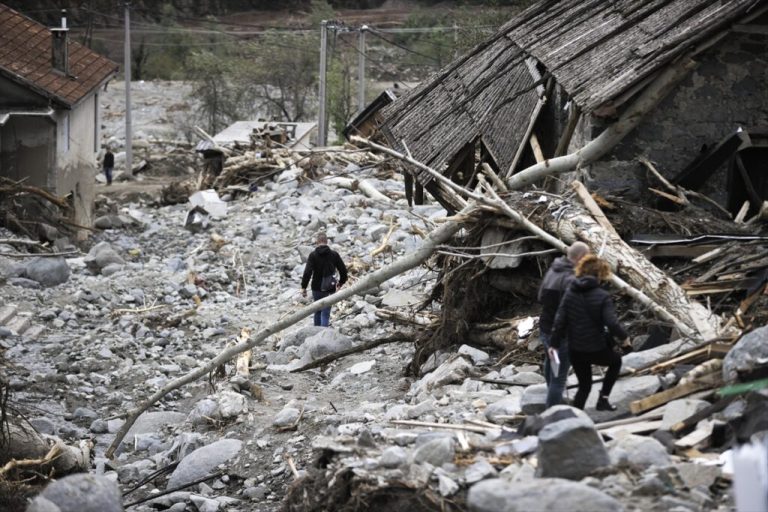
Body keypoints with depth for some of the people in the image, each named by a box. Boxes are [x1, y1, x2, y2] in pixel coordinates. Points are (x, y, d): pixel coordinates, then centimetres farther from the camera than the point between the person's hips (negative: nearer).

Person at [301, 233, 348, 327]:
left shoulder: (313, 255, -8)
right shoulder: (334, 255, -3)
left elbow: (307, 272, -16)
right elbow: (343, 270, 1)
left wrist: (303, 287, -9)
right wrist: (341, 283, 17)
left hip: (316, 288, 0)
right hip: (330, 289, 0)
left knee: (317, 311, 20)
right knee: (325, 313, 1)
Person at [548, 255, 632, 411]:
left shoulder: (570, 292, -1)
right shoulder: (602, 297, -15)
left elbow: (560, 320, -3)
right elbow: (612, 323, -21)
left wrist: (554, 343, 3)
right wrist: (624, 337, -3)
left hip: (575, 351, 4)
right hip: (596, 349, -4)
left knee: (584, 385, 21)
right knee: (616, 361, 28)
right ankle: (603, 399, 22)